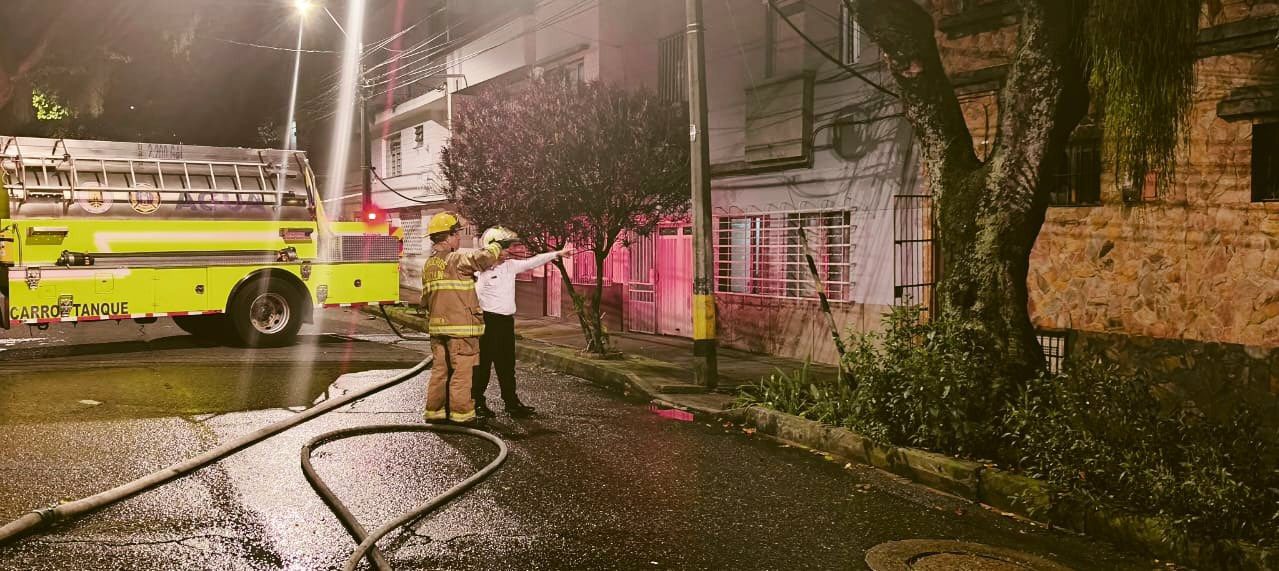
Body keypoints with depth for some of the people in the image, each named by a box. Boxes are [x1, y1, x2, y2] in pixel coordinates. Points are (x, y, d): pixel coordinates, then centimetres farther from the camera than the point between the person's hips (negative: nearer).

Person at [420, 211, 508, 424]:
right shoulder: (459, 258, -10)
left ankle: (434, 410, 17)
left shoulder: (428, 264, 15)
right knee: (462, 370, -1)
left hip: (437, 326, 8)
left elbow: (425, 298, 18)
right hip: (460, 325, -8)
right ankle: (460, 412, 2)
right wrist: (498, 245, -4)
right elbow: (484, 257, -23)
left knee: (440, 369, 13)